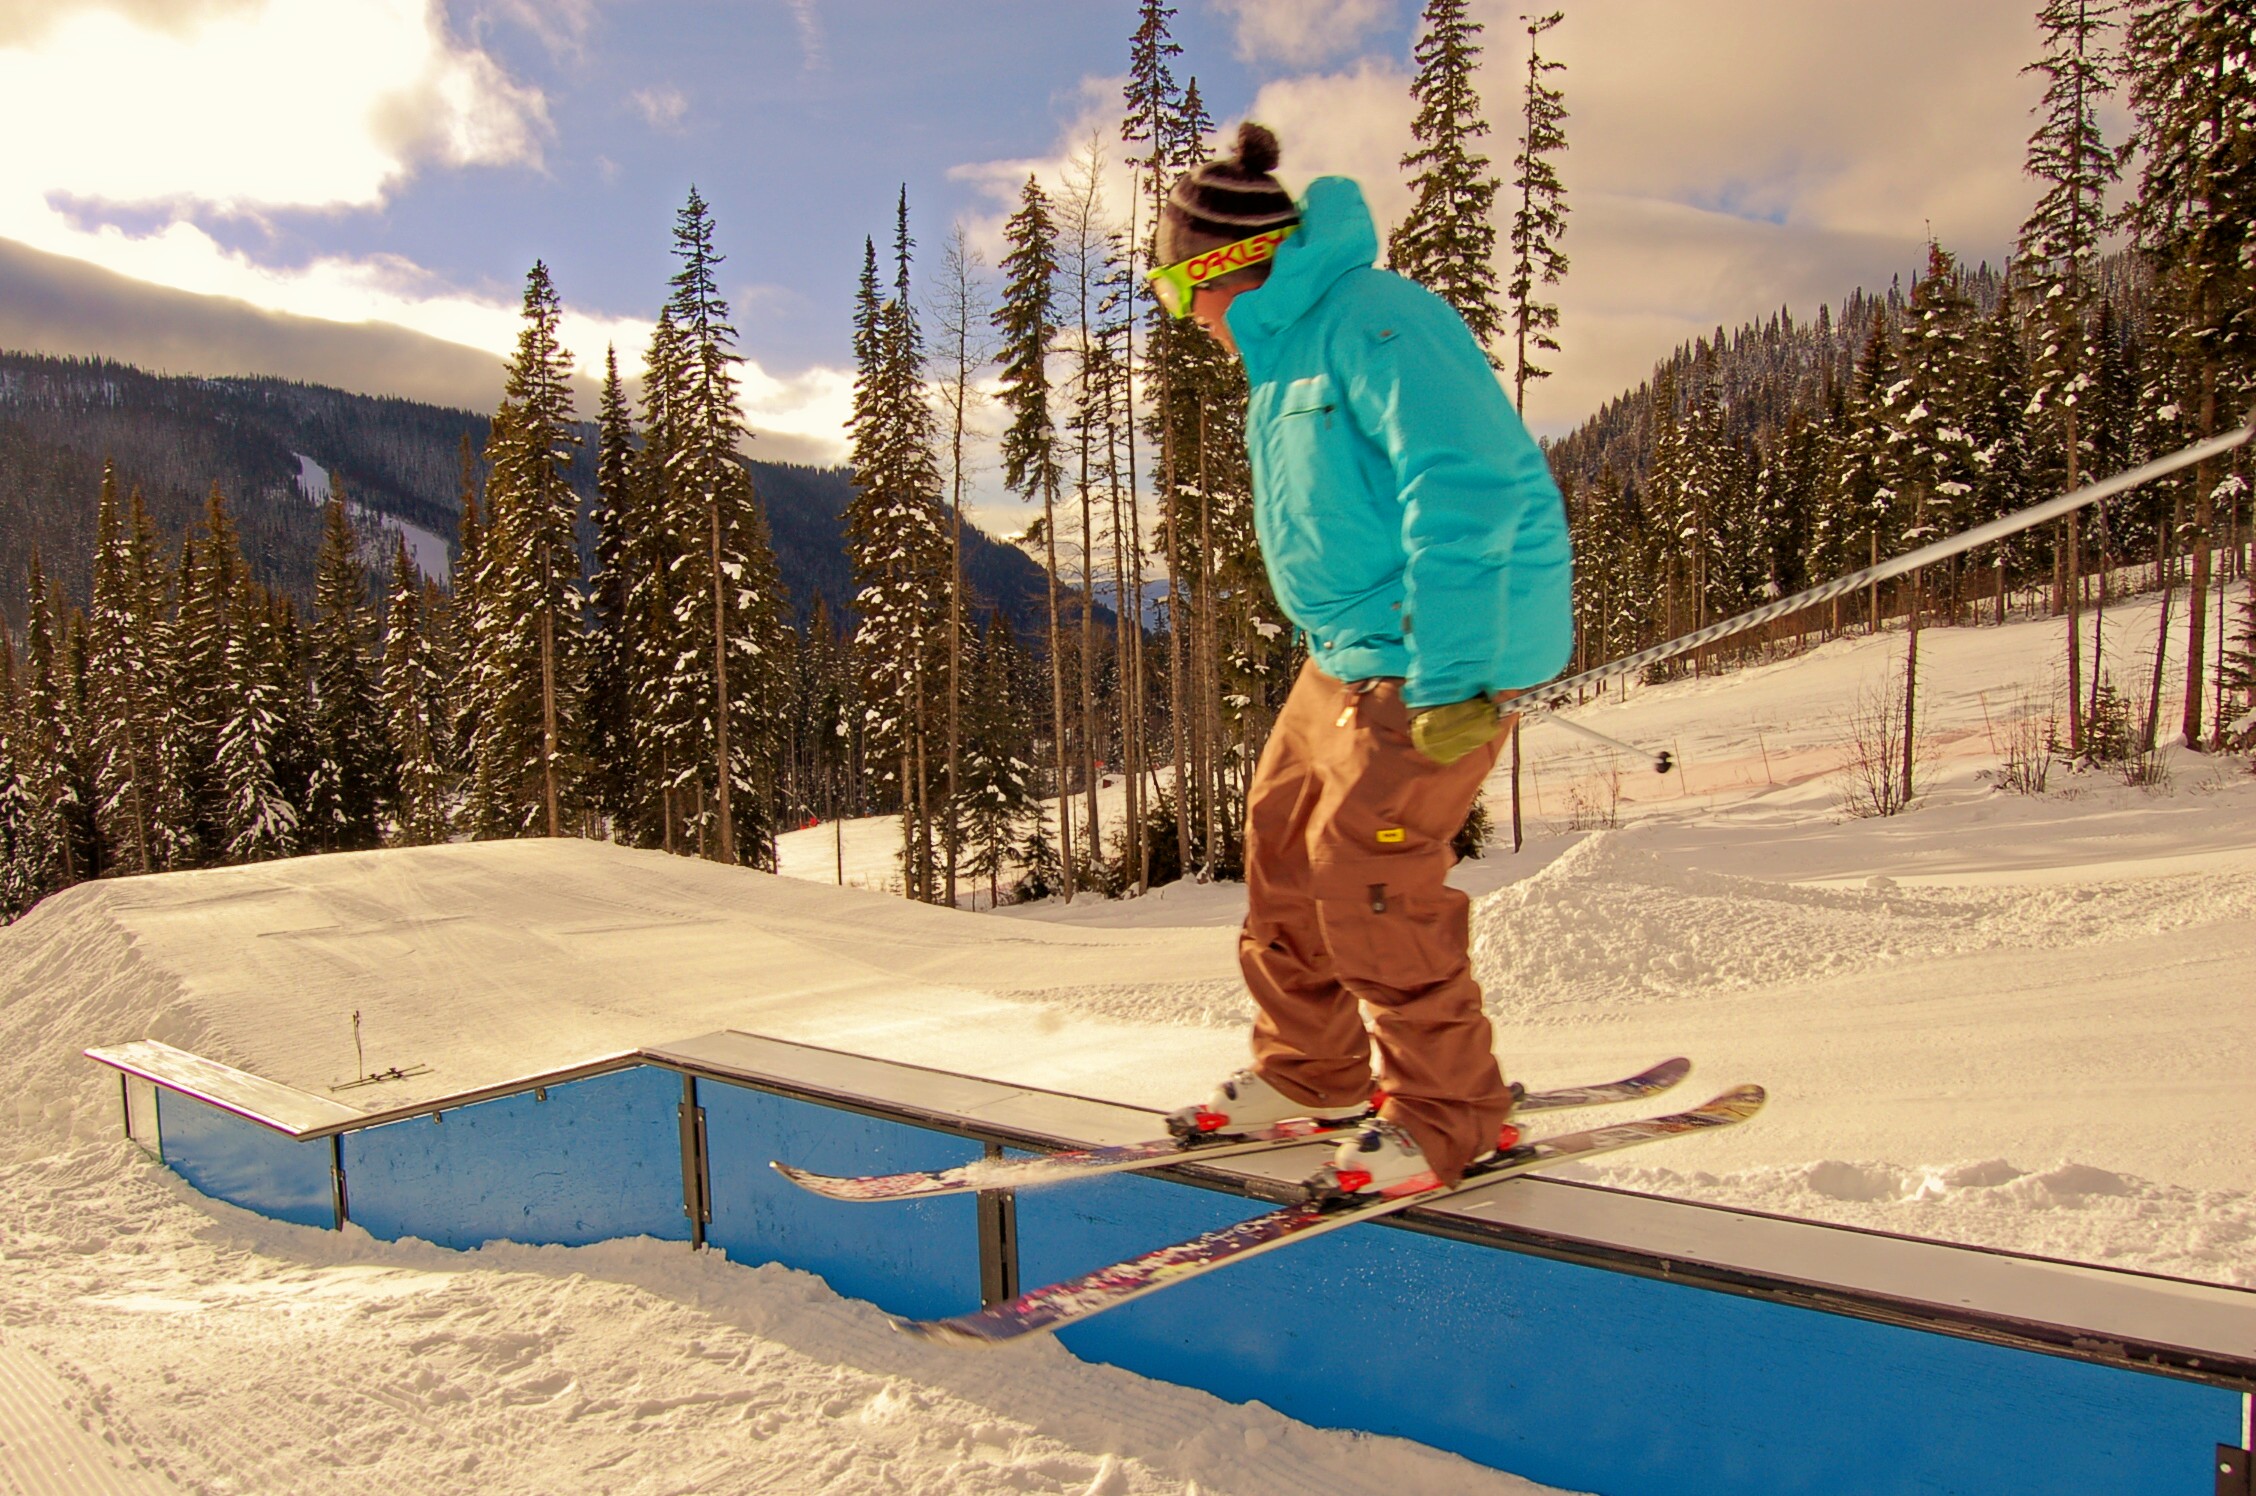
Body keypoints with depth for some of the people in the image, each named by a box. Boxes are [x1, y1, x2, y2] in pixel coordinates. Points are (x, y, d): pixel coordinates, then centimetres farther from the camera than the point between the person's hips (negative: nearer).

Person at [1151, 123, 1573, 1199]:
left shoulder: (1371, 317, -16)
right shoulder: (1286, 355, 17)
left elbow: (1466, 487, -25)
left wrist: (1449, 675, -29)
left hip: (1446, 645, -10)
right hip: (1351, 649, 10)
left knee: (1365, 865, -14)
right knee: (1280, 838, 11)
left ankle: (1450, 1113, 3)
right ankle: (1309, 1070, 26)